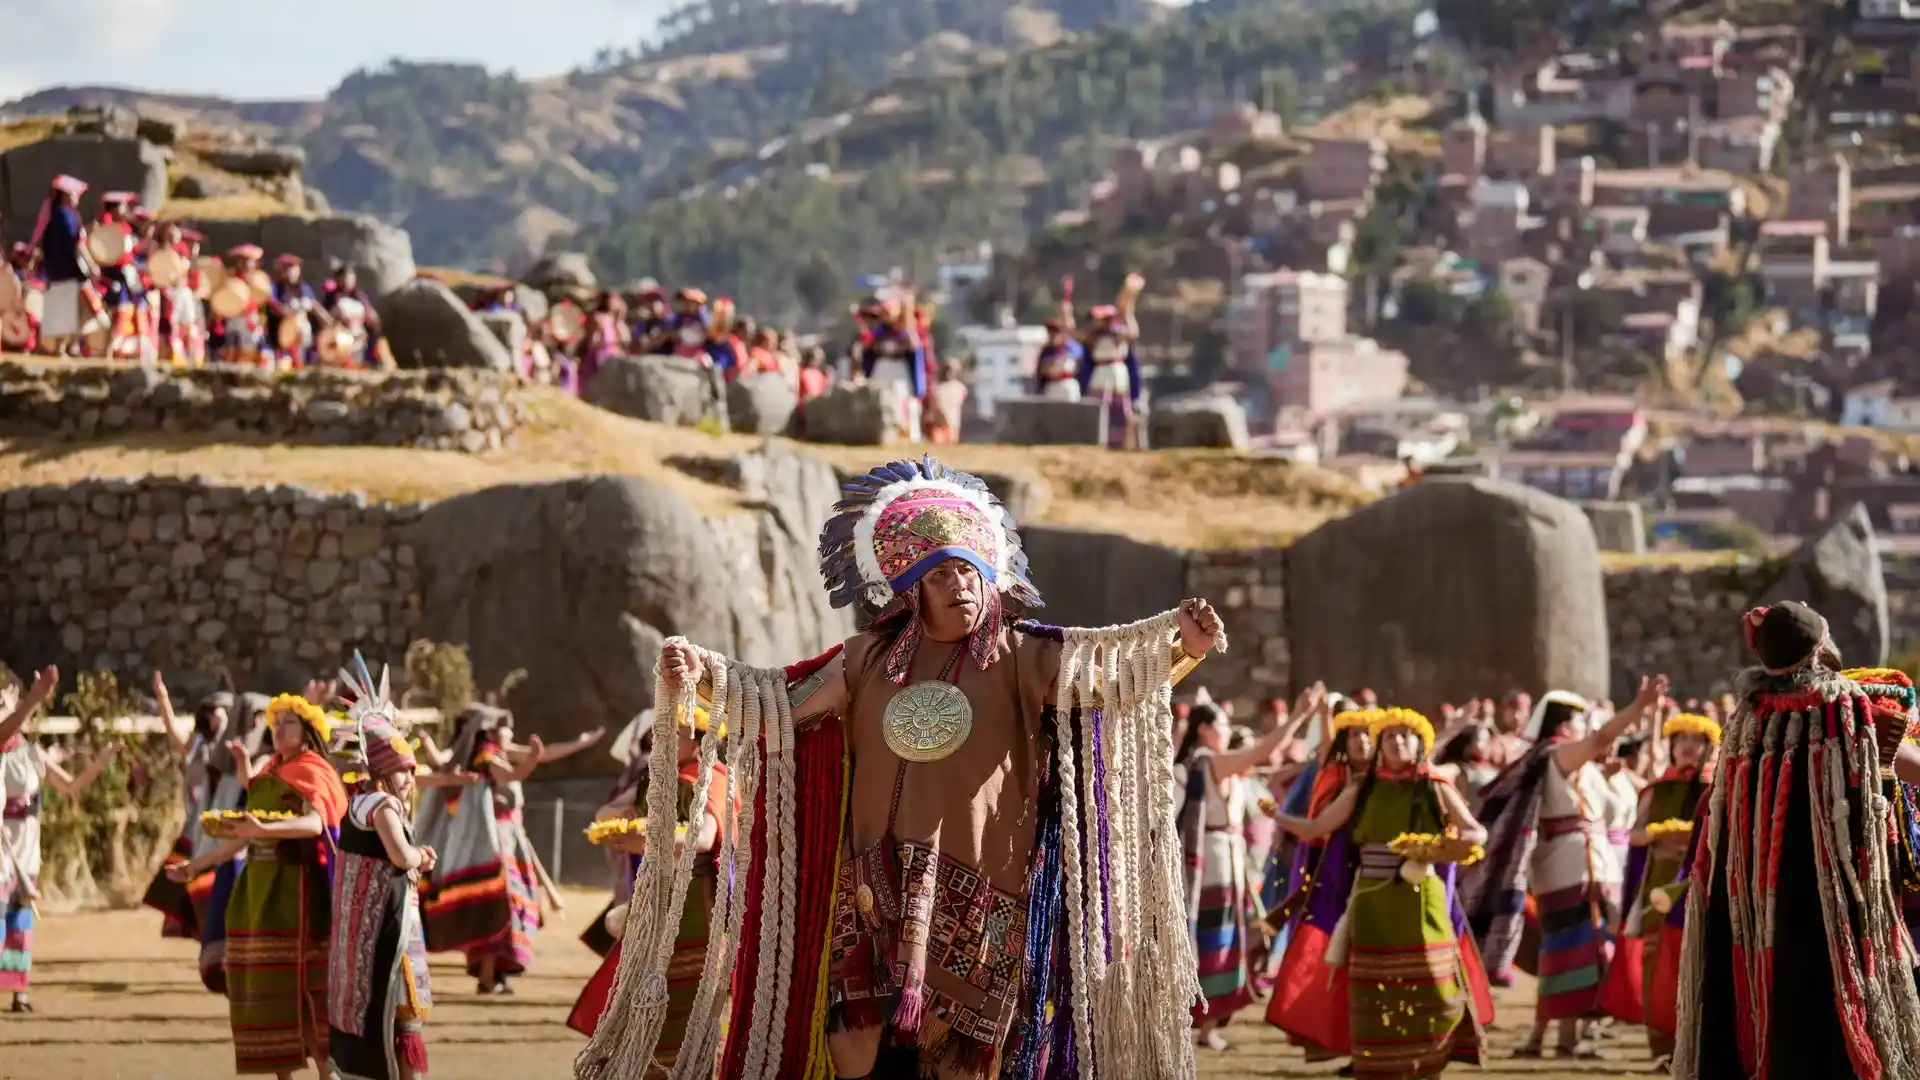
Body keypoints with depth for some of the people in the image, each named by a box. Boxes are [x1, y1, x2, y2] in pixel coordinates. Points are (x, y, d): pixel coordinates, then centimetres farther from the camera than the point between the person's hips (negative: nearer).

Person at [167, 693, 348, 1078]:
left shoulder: (312, 773, -5)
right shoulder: (268, 776, 16)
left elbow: (314, 823, -25)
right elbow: (243, 835, 22)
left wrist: (265, 829, -40)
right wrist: (196, 865, 23)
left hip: (297, 888, -7)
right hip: (258, 887, 8)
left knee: (305, 983, -10)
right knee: (266, 984, 5)